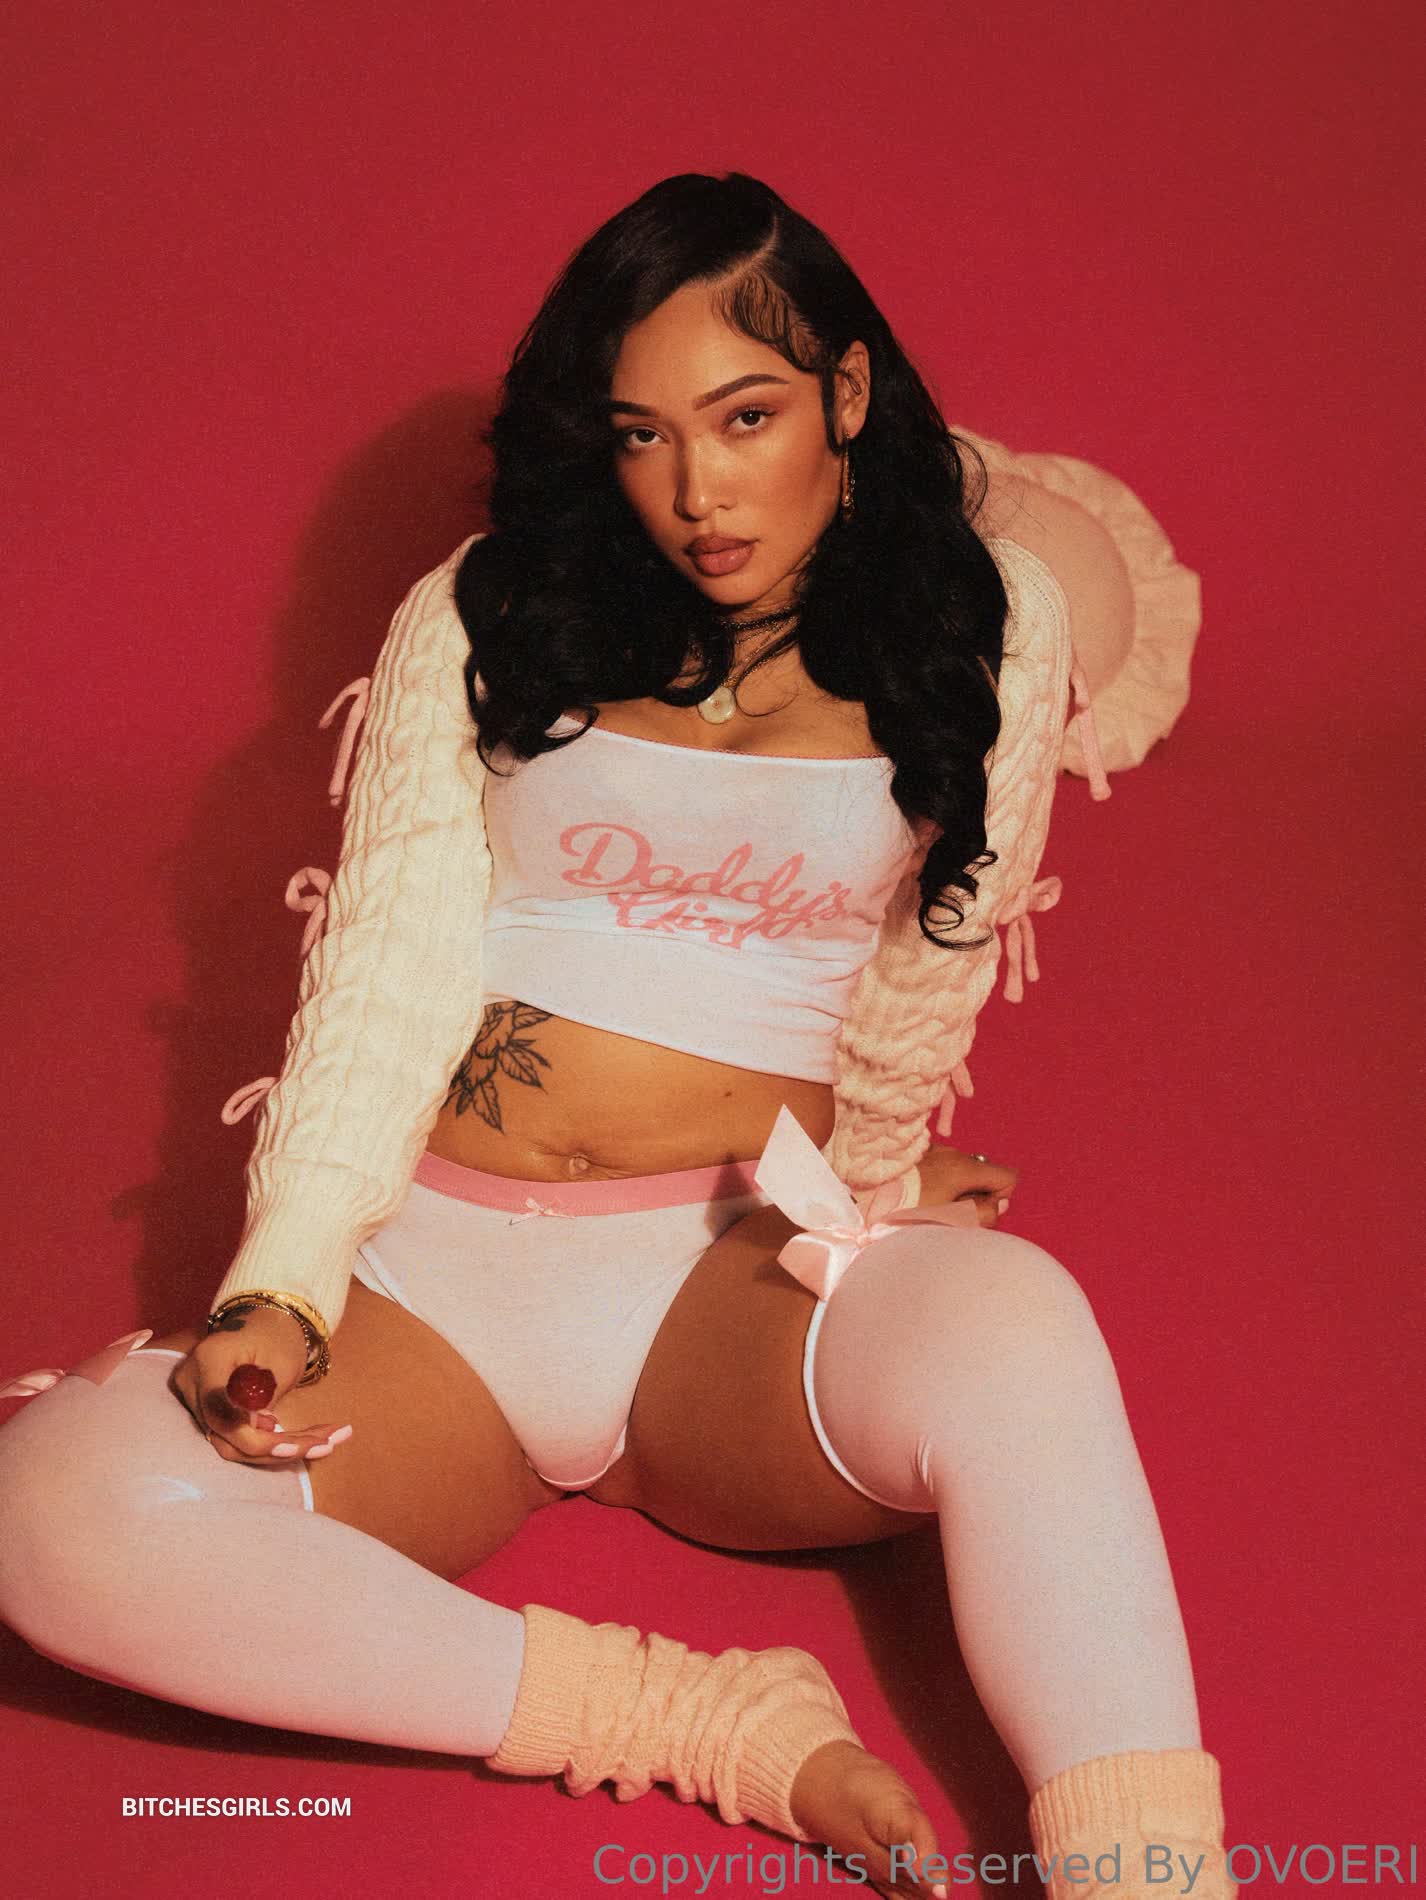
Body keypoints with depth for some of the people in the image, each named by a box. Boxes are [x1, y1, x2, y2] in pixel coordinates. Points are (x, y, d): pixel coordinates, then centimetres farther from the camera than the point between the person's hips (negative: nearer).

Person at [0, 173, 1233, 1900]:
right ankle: (734, 1733, -27)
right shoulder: (480, 620, 10)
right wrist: (281, 1292, -10)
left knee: (1005, 1330, -39)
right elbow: (387, 972, 1)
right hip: (435, 1269, 2)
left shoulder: (982, 622, 9)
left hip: (750, 1275, -1)